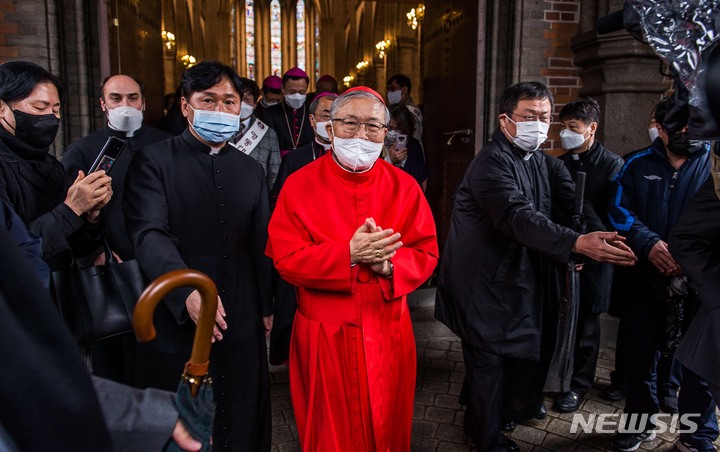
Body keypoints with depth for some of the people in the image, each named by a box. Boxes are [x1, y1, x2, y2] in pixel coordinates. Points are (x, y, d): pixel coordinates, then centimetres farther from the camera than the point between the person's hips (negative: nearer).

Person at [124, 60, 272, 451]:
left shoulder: (251, 170, 11)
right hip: (176, 320, -3)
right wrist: (188, 292, -30)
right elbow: (149, 235, -17)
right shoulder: (153, 162, -4)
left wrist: (267, 307, 11)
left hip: (242, 324, 4)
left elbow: (261, 245, 12)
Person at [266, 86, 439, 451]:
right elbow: (286, 260, -12)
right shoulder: (300, 185, -6)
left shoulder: (404, 186, -1)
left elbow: (426, 254, -2)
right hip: (324, 335, -1)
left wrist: (387, 262, -23)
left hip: (387, 333, 2)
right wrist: (348, 254, -25)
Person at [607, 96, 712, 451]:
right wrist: (650, 243, -21)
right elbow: (620, 211, -5)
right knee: (639, 355, 12)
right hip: (646, 279, 1)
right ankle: (639, 423, 34)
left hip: (698, 282, -1)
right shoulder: (638, 165, 4)